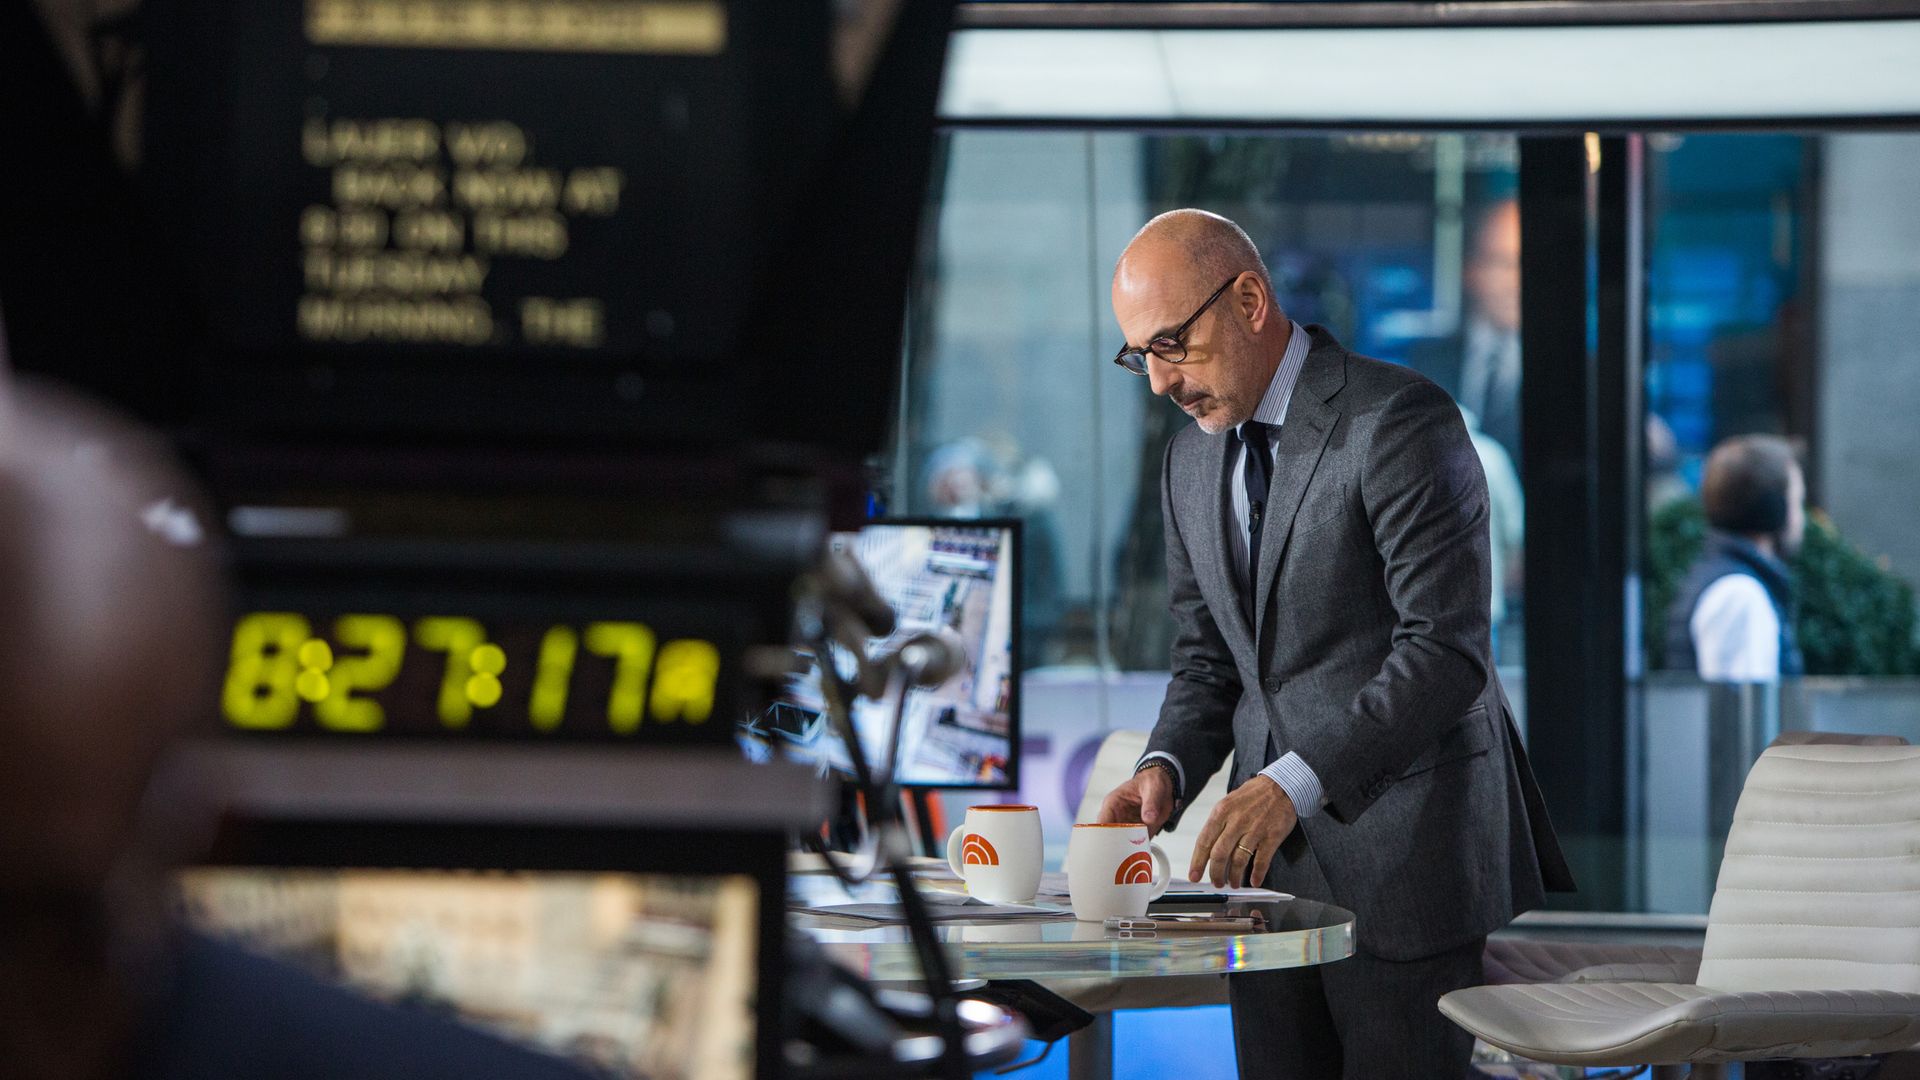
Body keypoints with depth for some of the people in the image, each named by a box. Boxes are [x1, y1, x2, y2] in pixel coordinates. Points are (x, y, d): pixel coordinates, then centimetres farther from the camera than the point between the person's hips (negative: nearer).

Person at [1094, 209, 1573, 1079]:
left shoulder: (1400, 422, -12)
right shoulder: (1191, 461, 14)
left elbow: (1446, 650, -19)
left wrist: (1297, 782, -26)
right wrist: (1166, 768, -2)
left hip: (1403, 852, -7)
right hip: (1269, 858, 7)